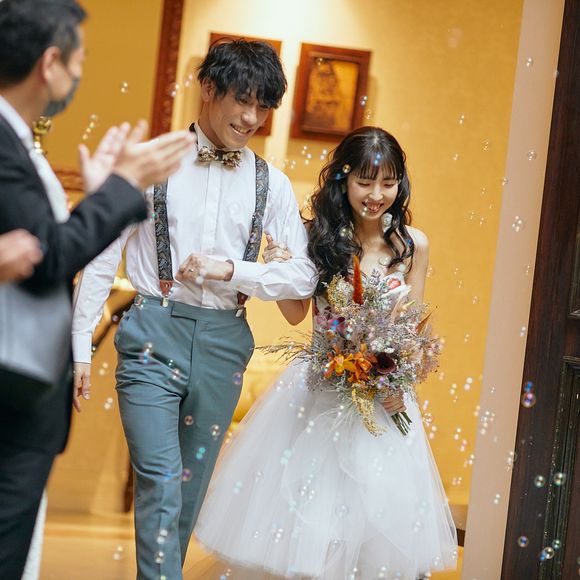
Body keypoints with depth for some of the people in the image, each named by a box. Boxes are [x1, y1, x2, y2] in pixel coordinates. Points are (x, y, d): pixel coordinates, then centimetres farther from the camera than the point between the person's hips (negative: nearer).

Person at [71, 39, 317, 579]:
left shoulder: (271, 184, 6)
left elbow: (304, 275, 3)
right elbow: (101, 257, 1)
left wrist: (229, 269, -10)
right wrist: (80, 343, -2)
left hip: (223, 342, 3)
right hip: (154, 334, -3)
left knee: (192, 484, 12)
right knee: (160, 483, -12)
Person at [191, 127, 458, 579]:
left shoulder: (412, 245, -3)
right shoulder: (320, 237, -6)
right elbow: (296, 314, 1)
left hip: (383, 397, 1)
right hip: (317, 393, -1)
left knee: (377, 520, 6)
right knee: (300, 515, 6)